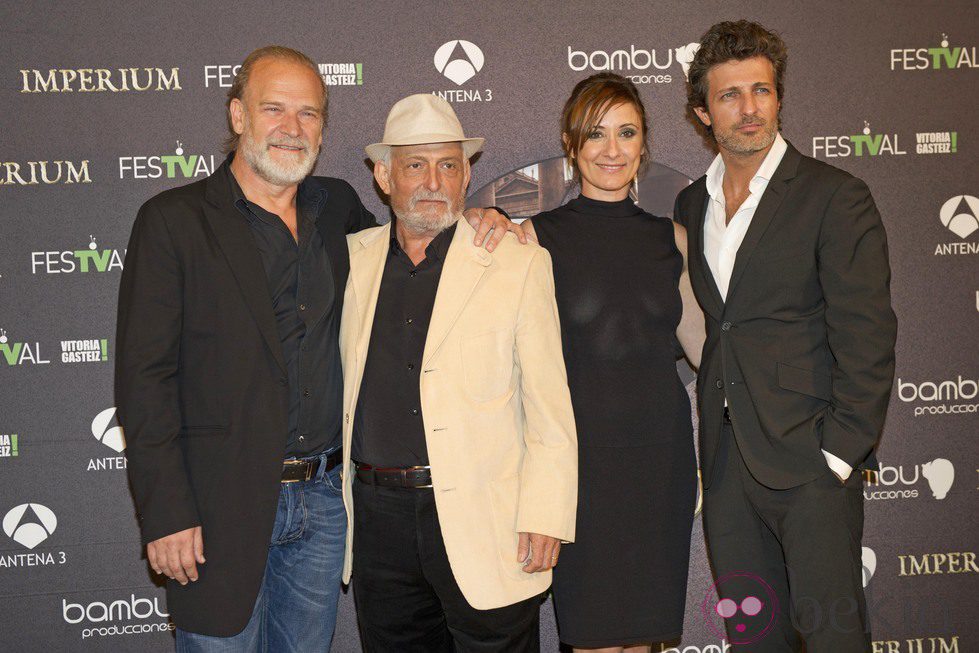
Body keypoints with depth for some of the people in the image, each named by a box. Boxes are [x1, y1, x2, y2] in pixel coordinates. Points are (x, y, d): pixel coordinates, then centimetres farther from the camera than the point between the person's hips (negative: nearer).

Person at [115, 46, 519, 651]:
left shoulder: (337, 207, 9)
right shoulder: (174, 220, -6)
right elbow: (144, 375, -9)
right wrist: (166, 513, -15)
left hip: (324, 497, 5)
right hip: (223, 504, -4)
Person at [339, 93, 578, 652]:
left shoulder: (519, 263, -1)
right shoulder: (351, 260, 8)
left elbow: (550, 407, -4)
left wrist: (546, 518, -10)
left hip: (484, 524, -3)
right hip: (378, 517, 3)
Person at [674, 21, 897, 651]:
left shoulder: (836, 197, -7)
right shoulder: (690, 204, 12)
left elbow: (866, 339, -11)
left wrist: (839, 455, -15)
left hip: (809, 458, -5)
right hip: (725, 457, 6)